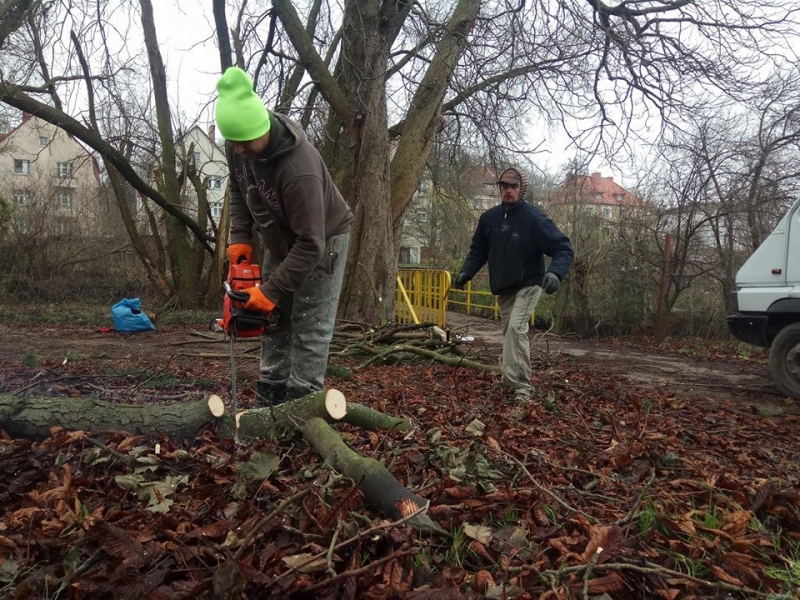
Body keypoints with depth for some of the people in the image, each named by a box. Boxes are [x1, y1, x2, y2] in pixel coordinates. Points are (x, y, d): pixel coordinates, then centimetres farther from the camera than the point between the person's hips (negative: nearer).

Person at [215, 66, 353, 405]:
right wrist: (240, 237, -7)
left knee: (309, 326, -8)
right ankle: (270, 397, 20)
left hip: (321, 244, -8)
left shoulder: (299, 168, -38)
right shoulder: (242, 146, -14)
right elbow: (239, 192, 6)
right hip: (281, 243, 8)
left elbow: (310, 244, -36)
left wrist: (271, 291, -33)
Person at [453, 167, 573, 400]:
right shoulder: (489, 217, -1)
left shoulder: (534, 218, -17)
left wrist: (555, 271, -40)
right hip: (502, 288, 6)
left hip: (527, 285, -6)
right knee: (510, 333, 14)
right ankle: (516, 378, 29)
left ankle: (520, 385, -20)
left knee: (516, 329, -22)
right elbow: (478, 250, 10)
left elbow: (563, 247, -20)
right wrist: (466, 271, -7)